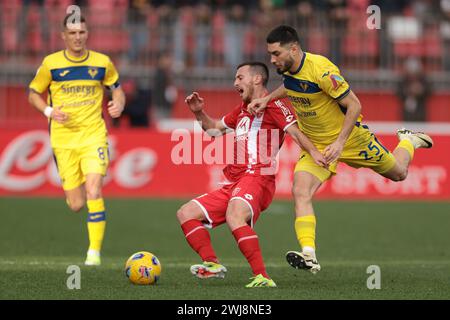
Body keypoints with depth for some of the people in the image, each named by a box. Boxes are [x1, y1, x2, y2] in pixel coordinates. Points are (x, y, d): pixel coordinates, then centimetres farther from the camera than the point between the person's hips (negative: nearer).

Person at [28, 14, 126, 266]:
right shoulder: (51, 64, -2)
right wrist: (49, 111, -11)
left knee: (93, 192, -20)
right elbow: (34, 94, 8)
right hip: (63, 139, 0)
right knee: (76, 205, 0)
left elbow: (117, 88, 15)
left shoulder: (102, 63, 1)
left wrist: (119, 104, -7)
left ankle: (95, 251, -12)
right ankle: (73, 194, 40)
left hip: (94, 135, 0)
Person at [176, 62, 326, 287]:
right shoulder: (242, 110, 27)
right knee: (186, 214, 4)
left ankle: (262, 277, -40)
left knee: (234, 217, -37)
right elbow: (215, 128, 42)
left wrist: (314, 152, -30)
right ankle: (212, 264, -11)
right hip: (233, 182, 10)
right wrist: (199, 113, 24)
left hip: (257, 178, -10)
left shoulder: (272, 106, 1)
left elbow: (294, 131, -14)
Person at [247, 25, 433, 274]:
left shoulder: (321, 69, -31)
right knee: (300, 192, -20)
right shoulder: (287, 69, -9)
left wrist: (340, 143, -29)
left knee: (398, 173, 16)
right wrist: (267, 98, 2)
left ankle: (408, 141, 50)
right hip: (315, 145, 5)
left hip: (349, 137, -5)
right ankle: (309, 256, -28)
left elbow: (354, 105, -25)